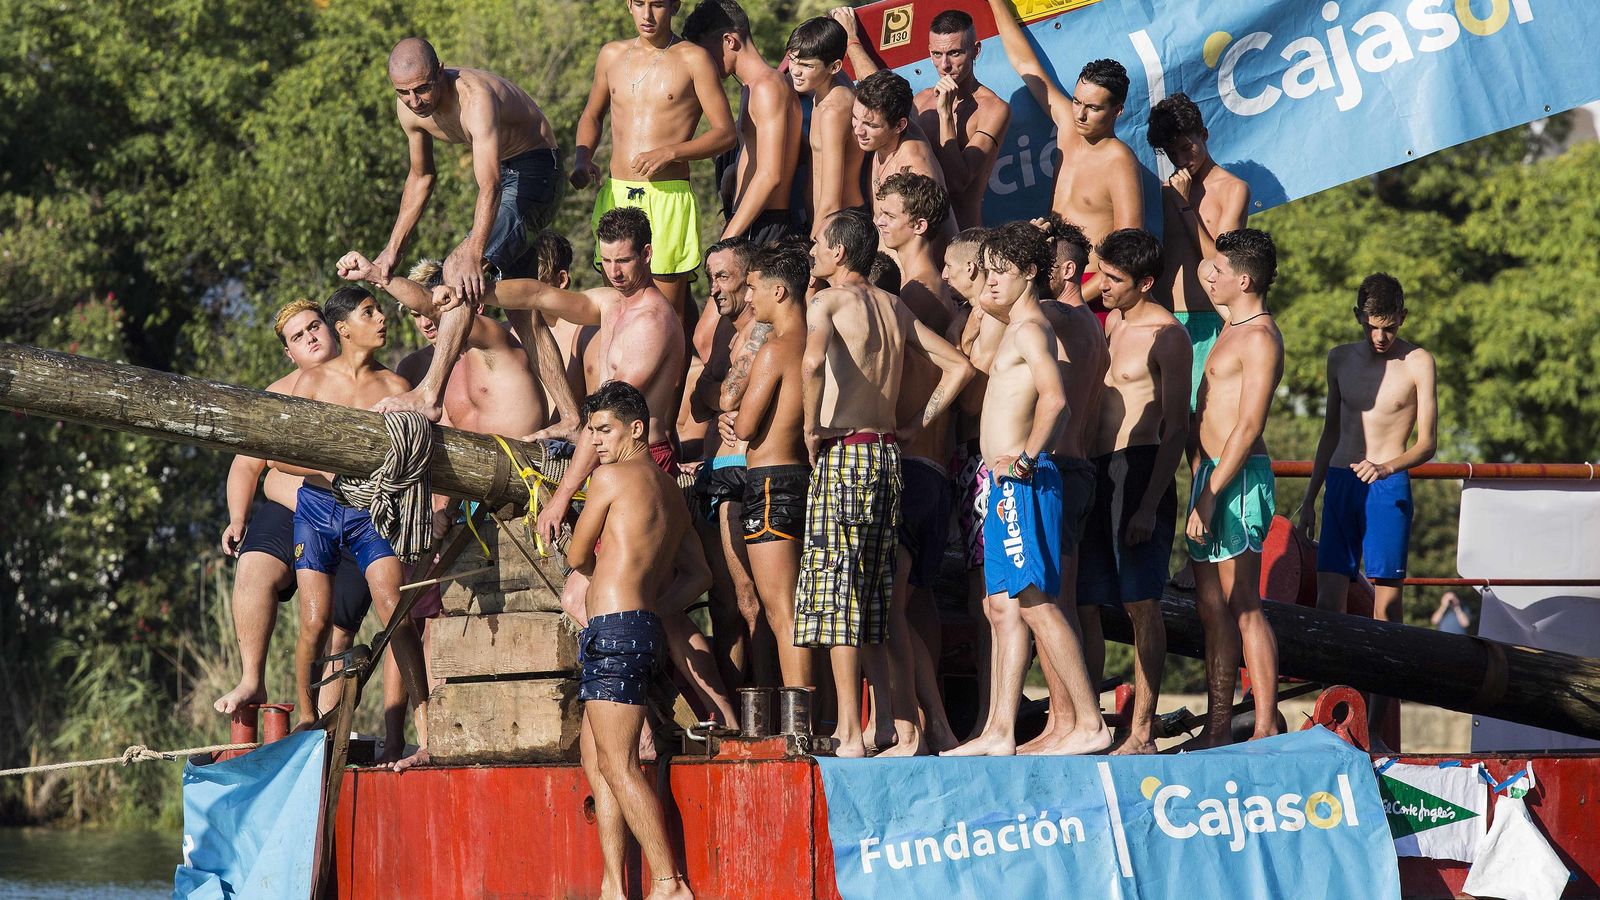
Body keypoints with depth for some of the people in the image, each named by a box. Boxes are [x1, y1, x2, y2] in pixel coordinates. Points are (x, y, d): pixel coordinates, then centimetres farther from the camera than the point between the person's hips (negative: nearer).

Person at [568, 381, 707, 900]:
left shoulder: (612, 477, -6)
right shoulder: (670, 491, 20)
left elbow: (577, 557, 3)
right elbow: (697, 576, 22)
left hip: (615, 627, -10)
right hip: (645, 629, 10)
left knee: (618, 765, -10)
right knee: (594, 757, 13)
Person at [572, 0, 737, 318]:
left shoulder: (693, 59, 0)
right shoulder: (612, 55, 14)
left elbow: (725, 133, -3)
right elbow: (591, 116, 29)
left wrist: (669, 152, -17)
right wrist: (582, 159, 8)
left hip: (668, 199, -4)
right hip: (615, 196, 4)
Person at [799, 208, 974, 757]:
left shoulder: (829, 302, -6)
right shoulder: (894, 309, 16)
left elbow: (814, 360, -28)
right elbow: (958, 366, 18)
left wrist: (812, 426, -15)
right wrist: (918, 424, 16)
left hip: (843, 452, -7)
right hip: (887, 455, 7)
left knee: (835, 593, -5)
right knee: (875, 596, 13)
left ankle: (850, 735, -10)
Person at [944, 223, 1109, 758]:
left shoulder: (1029, 329, -11)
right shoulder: (1015, 328, 18)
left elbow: (1055, 399, -25)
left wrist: (1026, 457, -26)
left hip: (1024, 482, -10)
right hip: (1006, 486, 10)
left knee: (1035, 604, -12)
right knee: (1002, 606, 8)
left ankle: (1089, 724, -13)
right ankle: (999, 732, 9)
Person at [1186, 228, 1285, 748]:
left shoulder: (1259, 337, -12)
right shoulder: (1233, 331, 19)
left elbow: (1249, 426, -18)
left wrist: (1209, 497, -21)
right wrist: (1202, 489, 16)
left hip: (1238, 479, -10)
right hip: (1212, 474, 10)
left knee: (1243, 608, -10)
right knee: (1213, 608, 9)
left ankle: (1266, 729, -9)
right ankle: (1217, 728, 12)